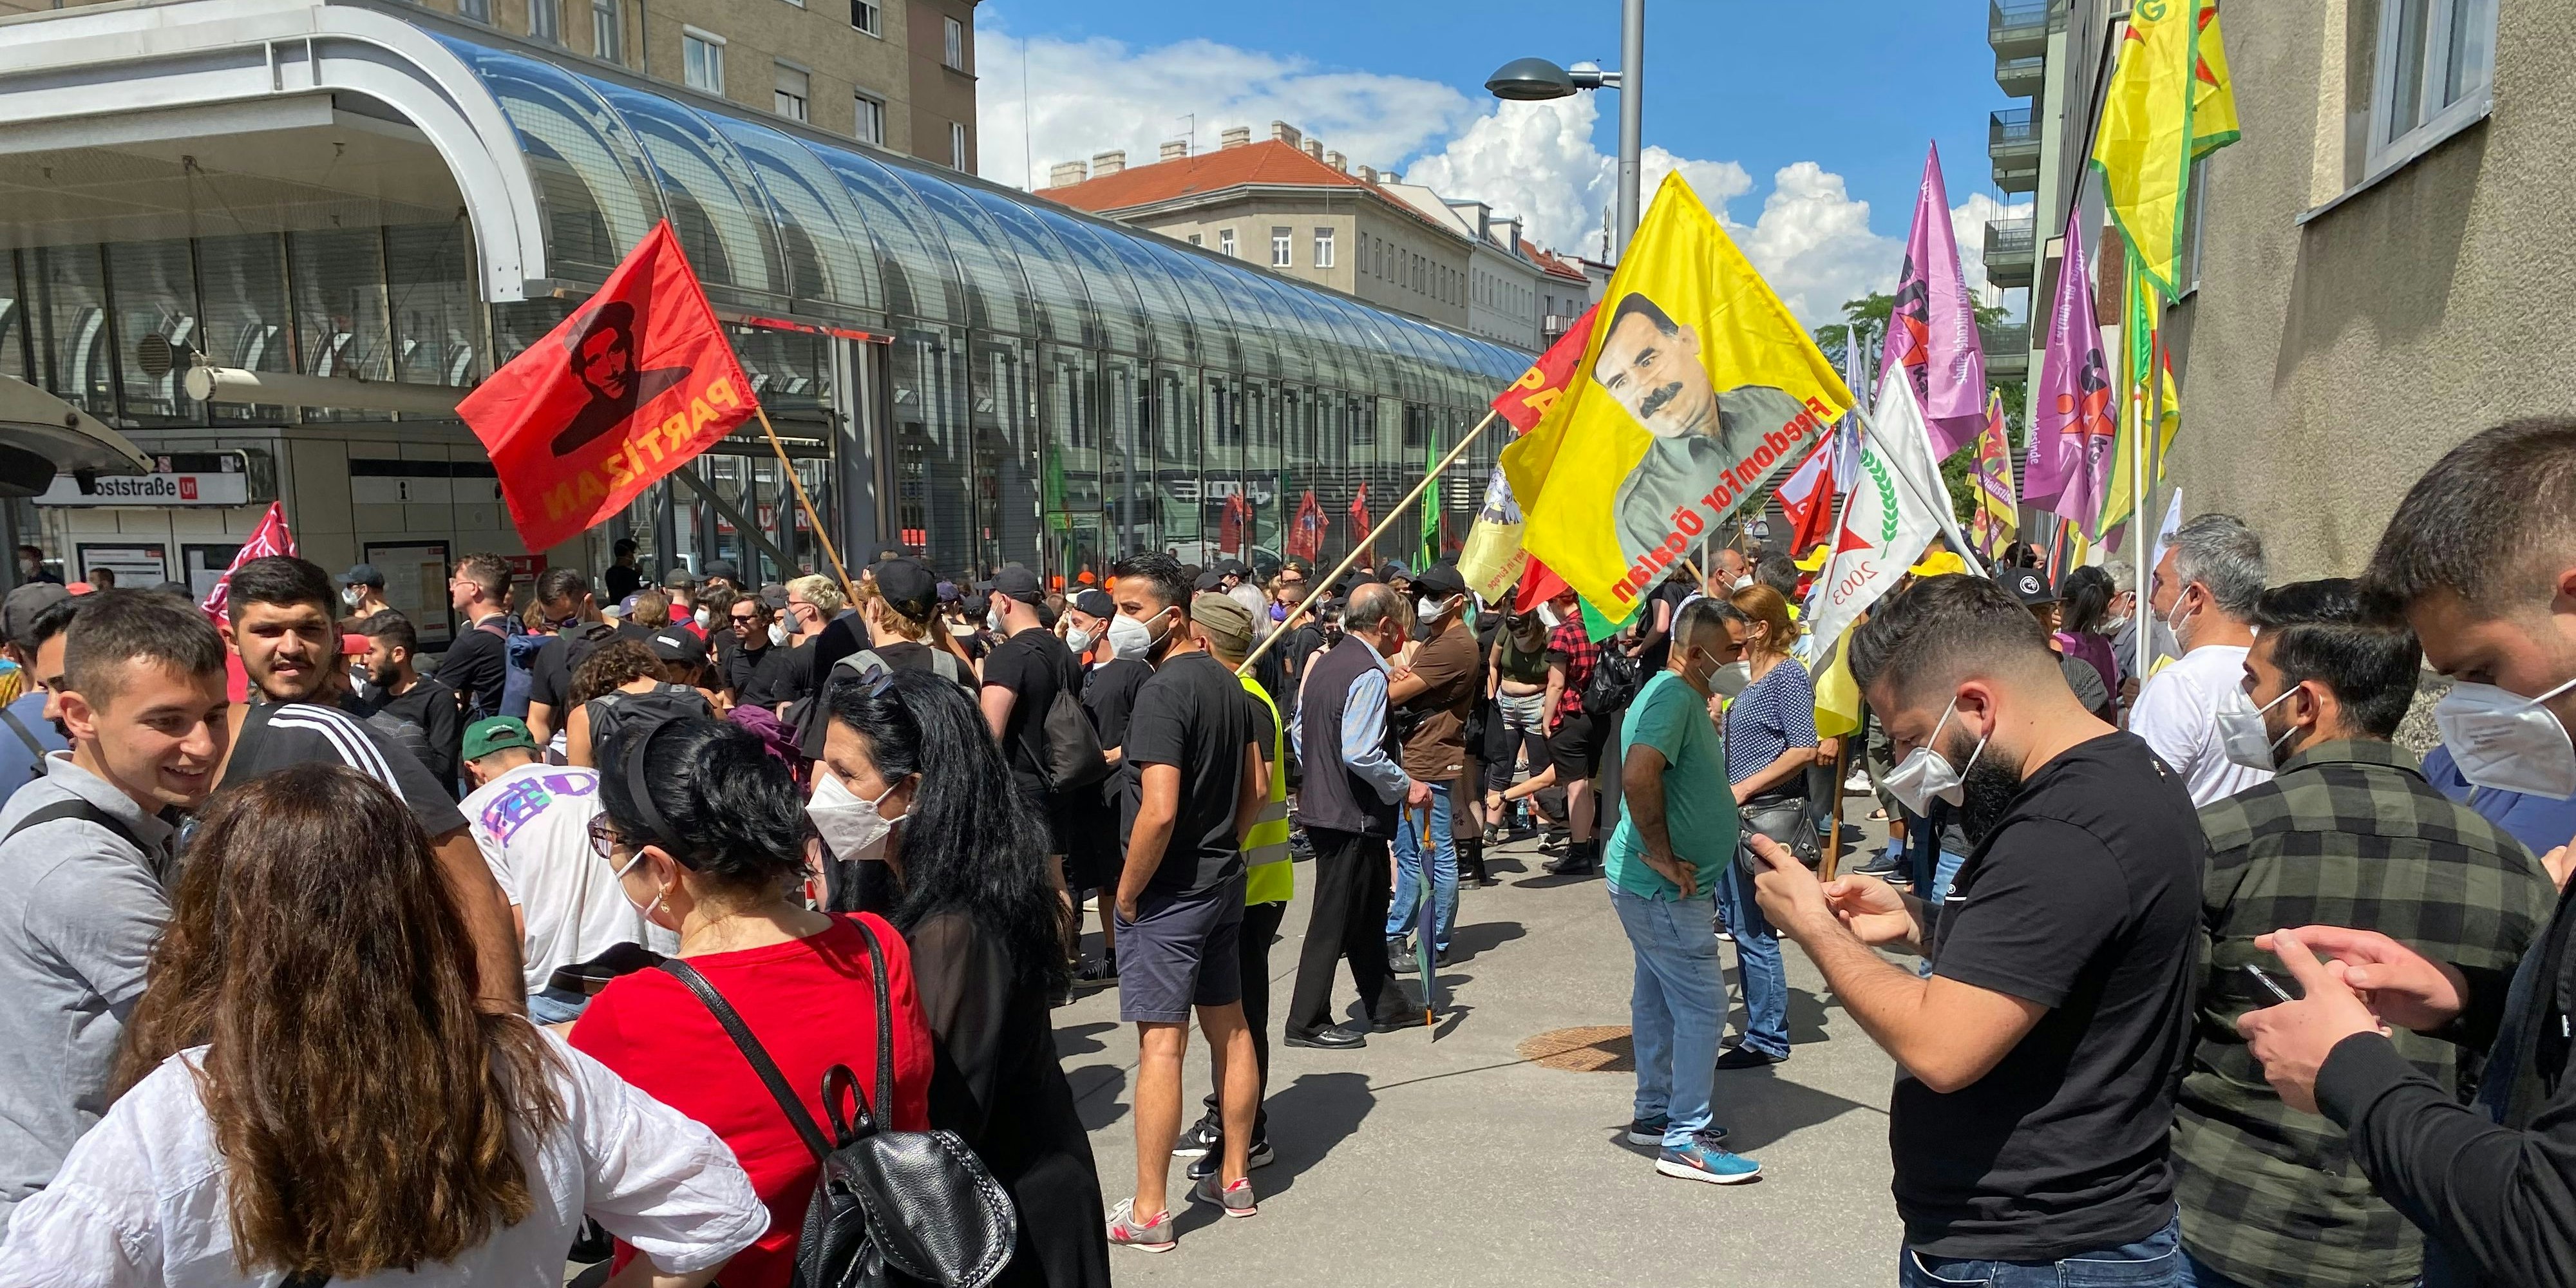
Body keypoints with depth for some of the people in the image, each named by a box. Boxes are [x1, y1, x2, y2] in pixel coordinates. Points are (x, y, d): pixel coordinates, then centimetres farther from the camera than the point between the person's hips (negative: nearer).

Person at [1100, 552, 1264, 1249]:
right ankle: (1234, 1177, 29)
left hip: (1170, 890, -9)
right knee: (1229, 1026, 15)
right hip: (1223, 879, 9)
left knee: (1160, 1042, -2)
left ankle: (1148, 1211, 6)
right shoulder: (1227, 684, 7)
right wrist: (1222, 849, 16)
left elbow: (1160, 810, -26)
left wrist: (1127, 891, -14)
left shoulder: (1163, 690, -20)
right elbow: (1255, 788, 14)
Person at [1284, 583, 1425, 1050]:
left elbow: (1300, 733, 17)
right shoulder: (1369, 674, -18)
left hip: (1322, 805, 10)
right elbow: (1361, 754, -27)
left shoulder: (1325, 664, 10)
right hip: (1353, 816, -10)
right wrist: (1406, 786, -14)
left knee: (1368, 910, 19)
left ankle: (1386, 1006, 30)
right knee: (1336, 919, 0)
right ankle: (1307, 1022, 8)